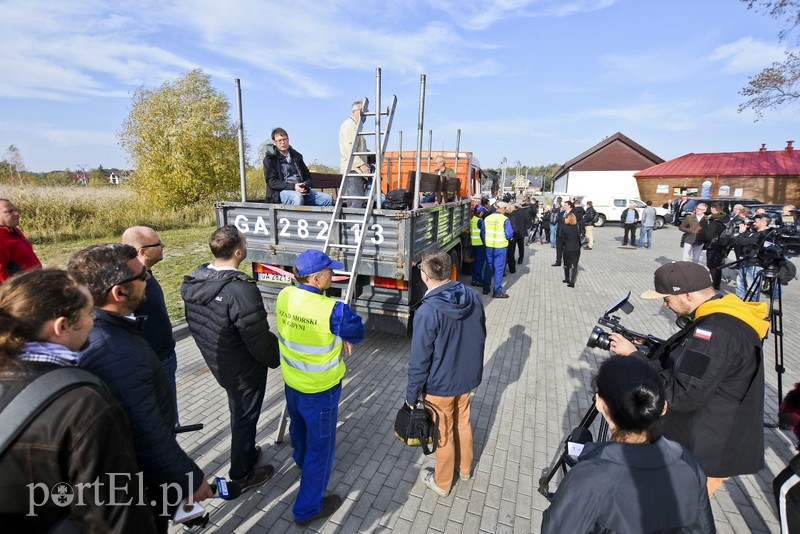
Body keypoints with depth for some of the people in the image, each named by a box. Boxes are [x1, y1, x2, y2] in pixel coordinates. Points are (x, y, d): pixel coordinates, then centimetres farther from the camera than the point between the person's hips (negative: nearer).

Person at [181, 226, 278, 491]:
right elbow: (259, 340, -26)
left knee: (237, 411, 29)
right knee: (245, 418, 15)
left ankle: (246, 452, 53)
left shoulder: (194, 281, -8)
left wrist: (214, 351, 18)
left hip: (217, 362, 8)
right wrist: (275, 359, -6)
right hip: (244, 369, -7)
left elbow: (196, 325, 5)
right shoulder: (241, 291, -34)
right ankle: (242, 476, 37)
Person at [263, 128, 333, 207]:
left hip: (301, 191, 5)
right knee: (297, 197, -40)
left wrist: (306, 186, -3)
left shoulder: (296, 156, 21)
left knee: (328, 198, -16)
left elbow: (308, 176, 23)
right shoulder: (270, 158, 6)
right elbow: (271, 181, -6)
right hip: (281, 192, -5)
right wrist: (293, 187, -19)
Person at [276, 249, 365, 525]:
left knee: (299, 426, 32)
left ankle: (302, 463, 61)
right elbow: (357, 332, -13)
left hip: (292, 381, 7)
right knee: (320, 444, 13)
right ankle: (308, 508, 30)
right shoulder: (332, 310, -32)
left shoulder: (284, 296, -10)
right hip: (319, 389, -7)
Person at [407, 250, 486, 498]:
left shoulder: (427, 312, -30)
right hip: (467, 377, 6)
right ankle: (465, 468, 51)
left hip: (439, 385, -6)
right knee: (462, 422, 27)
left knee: (444, 433, 16)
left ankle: (442, 482, 40)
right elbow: (480, 337, 4)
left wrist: (412, 395, -8)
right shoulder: (473, 297, -10)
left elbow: (419, 360, -22)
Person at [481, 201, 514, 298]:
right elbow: (509, 235, -15)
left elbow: (482, 233, 8)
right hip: (500, 247, -4)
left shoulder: (487, 219, 2)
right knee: (499, 269, 3)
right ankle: (497, 292, 7)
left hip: (489, 247, 5)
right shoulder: (505, 220, -12)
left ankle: (486, 289, 24)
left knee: (488, 267, 16)